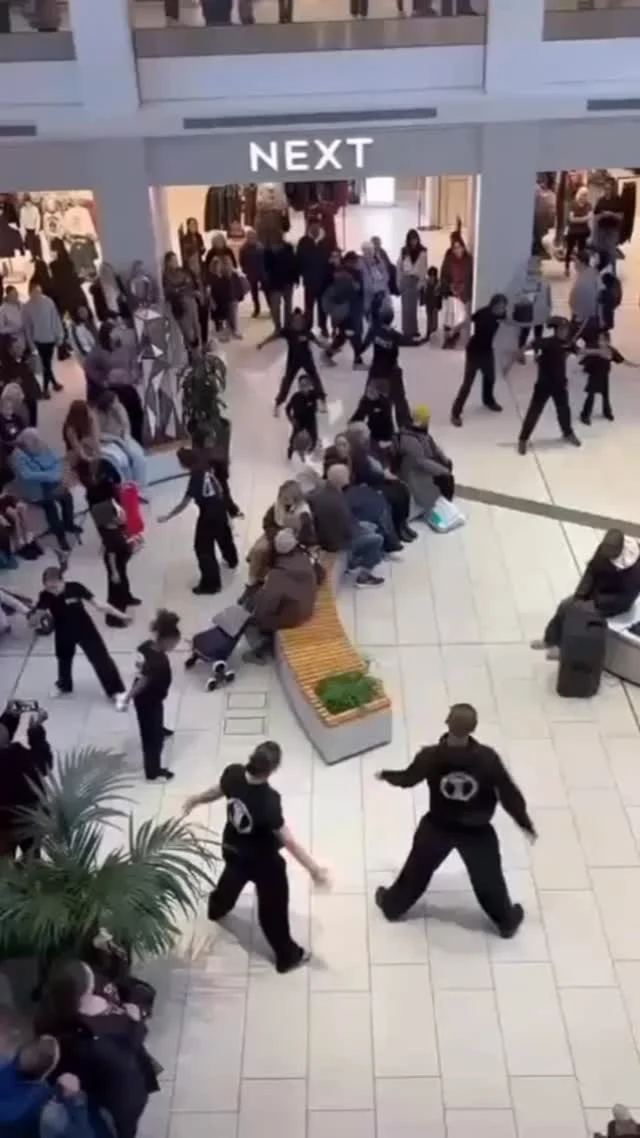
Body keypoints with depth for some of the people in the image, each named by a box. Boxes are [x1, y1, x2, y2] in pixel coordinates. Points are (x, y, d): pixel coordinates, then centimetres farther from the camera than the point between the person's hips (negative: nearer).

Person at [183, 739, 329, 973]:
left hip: (232, 847, 6)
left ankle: (217, 908, 69)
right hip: (262, 861, -6)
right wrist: (314, 869, -29)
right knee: (273, 908, 17)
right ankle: (287, 955, 39)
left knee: (233, 877, 39)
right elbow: (288, 841, -36)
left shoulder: (233, 773, -24)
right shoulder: (268, 802, -42)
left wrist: (196, 800, 21)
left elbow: (218, 791, -1)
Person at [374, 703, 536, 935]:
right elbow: (508, 793, -16)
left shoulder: (430, 756, -25)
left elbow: (408, 778, -6)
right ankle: (507, 921, 46)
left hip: (438, 827, 1)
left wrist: (385, 775, 17)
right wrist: (525, 822, 1)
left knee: (417, 869, 26)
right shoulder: (487, 758, -27)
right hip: (477, 831, -1)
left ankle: (391, 905, 48)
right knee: (488, 877, 24)